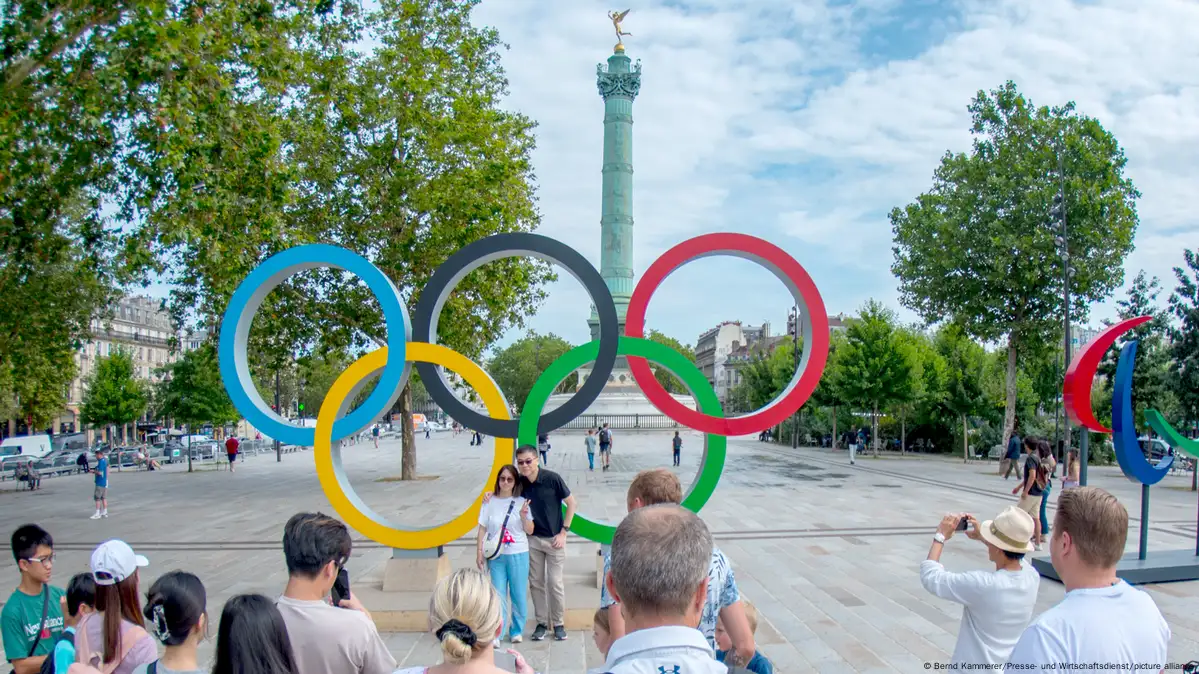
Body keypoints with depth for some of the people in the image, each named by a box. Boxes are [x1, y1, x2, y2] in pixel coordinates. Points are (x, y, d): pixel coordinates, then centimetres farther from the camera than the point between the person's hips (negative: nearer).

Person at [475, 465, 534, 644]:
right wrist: (480, 553, 0)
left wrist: (523, 516, -16)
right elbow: (482, 529, 3)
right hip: (496, 555, 0)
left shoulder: (521, 502, 0)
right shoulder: (490, 502, 0)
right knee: (497, 595, -1)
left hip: (518, 555, 0)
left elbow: (530, 530, 1)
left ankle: (516, 630, 22)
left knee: (518, 595, 6)